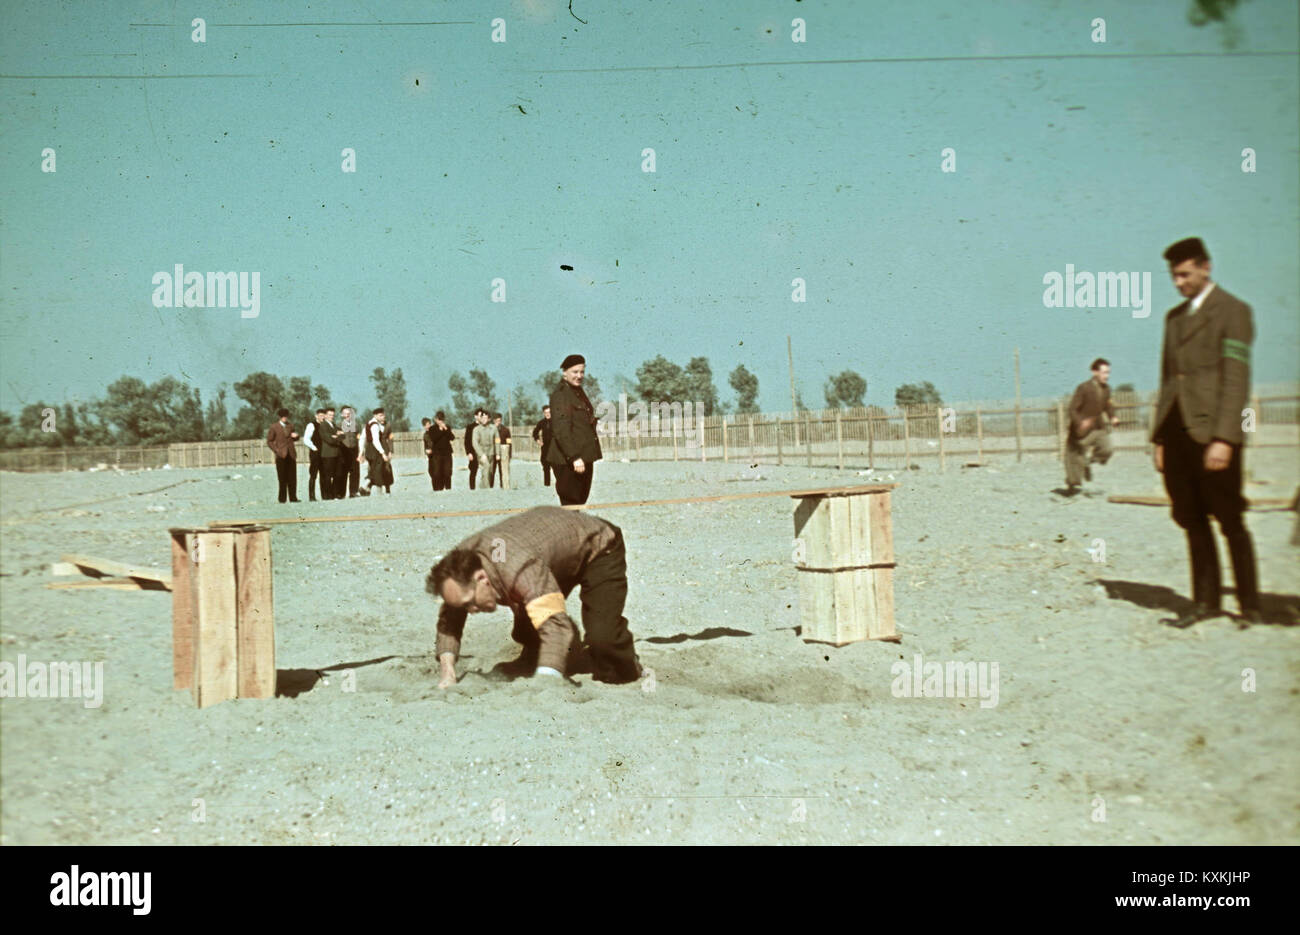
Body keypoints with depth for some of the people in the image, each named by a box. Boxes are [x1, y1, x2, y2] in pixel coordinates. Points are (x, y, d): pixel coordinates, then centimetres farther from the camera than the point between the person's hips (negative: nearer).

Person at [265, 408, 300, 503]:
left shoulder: (290, 427, 16)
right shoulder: (274, 428, 2)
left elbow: (295, 439, 26)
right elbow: (269, 441, 2)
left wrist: (295, 436, 2)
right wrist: (277, 450, -8)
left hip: (291, 455, 4)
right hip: (281, 456, -4)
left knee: (292, 477, -1)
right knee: (282, 478, -3)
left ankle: (293, 498, 1)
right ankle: (282, 498, 1)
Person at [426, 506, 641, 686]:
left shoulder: (520, 568, -46)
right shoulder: (462, 563, -21)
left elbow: (557, 627, -55)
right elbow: (448, 620, -7)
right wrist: (447, 673, -20)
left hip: (598, 547, -7)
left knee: (602, 635, -23)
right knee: (526, 631, 0)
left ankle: (624, 671, 10)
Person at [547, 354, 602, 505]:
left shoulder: (578, 391, 17)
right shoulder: (560, 393, -12)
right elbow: (561, 430, -20)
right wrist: (574, 457, -25)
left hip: (583, 457, 9)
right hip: (568, 461, -9)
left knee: (581, 501, 11)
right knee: (571, 504, -8)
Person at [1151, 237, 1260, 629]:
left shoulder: (1233, 311, -3)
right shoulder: (1175, 317, 19)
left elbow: (1236, 380, -10)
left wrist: (1224, 438, -18)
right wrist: (1160, 438, 15)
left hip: (1211, 434, -6)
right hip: (1177, 430, 7)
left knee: (1230, 522, -1)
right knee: (1193, 522, 9)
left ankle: (1251, 608, 8)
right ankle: (1205, 602, 17)